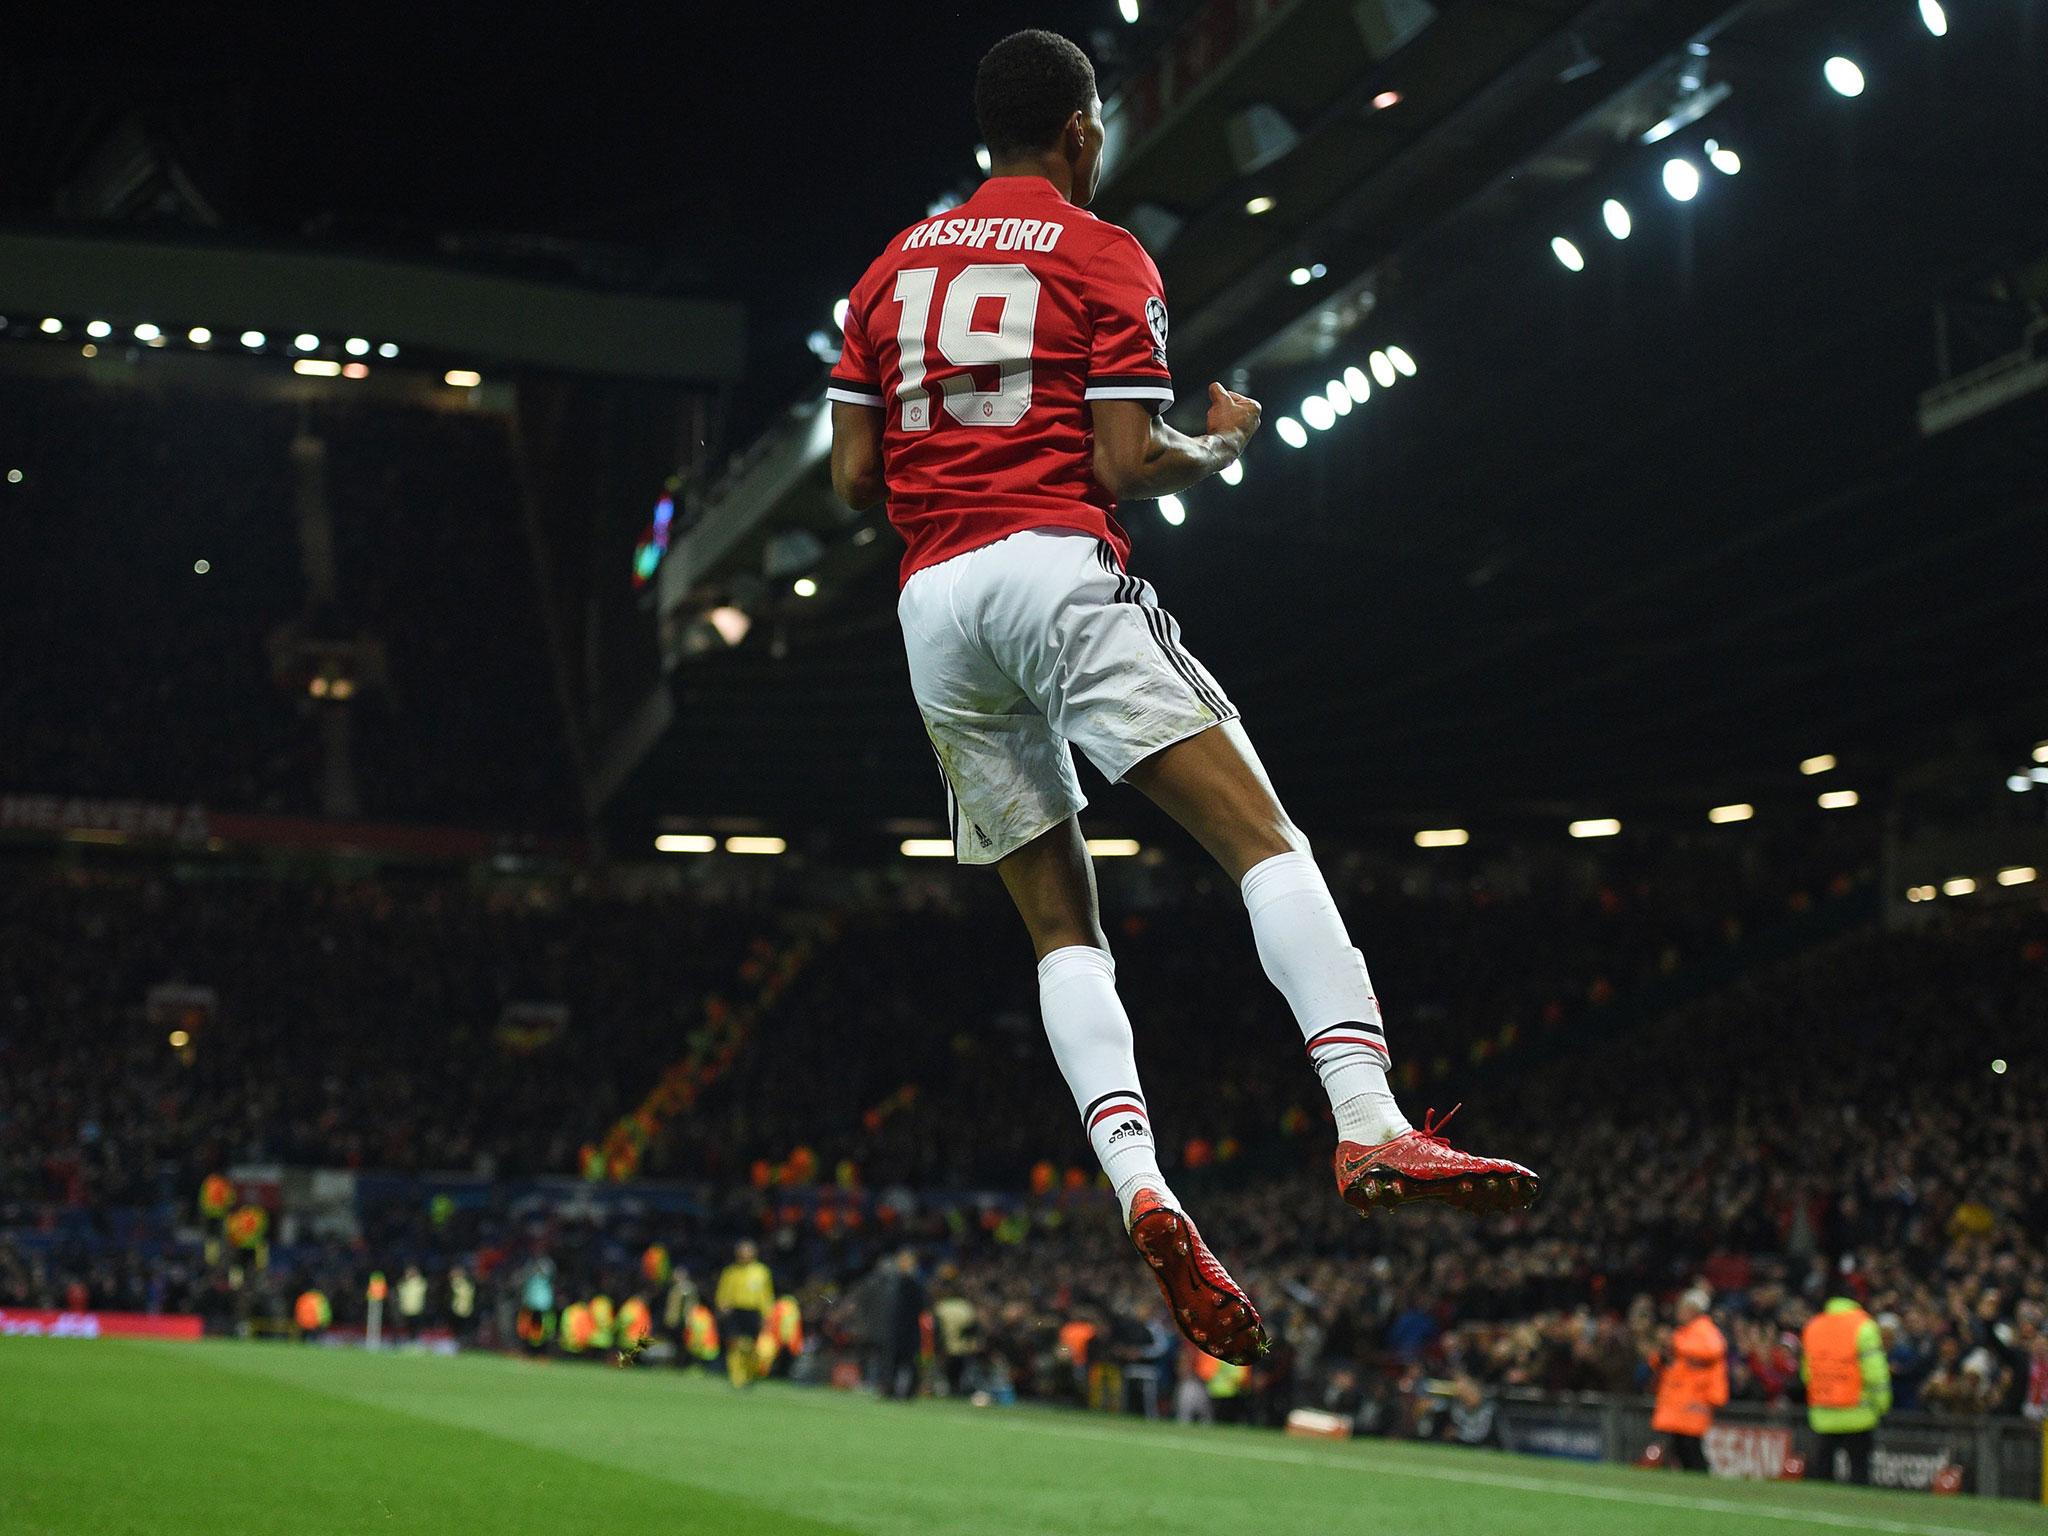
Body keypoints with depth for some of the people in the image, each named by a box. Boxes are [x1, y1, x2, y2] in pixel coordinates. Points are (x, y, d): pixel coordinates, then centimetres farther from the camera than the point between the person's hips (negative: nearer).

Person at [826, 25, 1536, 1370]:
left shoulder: (895, 268, 20)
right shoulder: (1103, 256, 4)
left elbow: (855, 479, 14)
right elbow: (1128, 465, -5)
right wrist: (1224, 445, 13)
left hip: (934, 602, 6)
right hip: (1059, 568, -6)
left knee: (1062, 926, 7)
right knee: (1265, 840, -13)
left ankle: (1138, 1184, -14)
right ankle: (1371, 1120, -32)